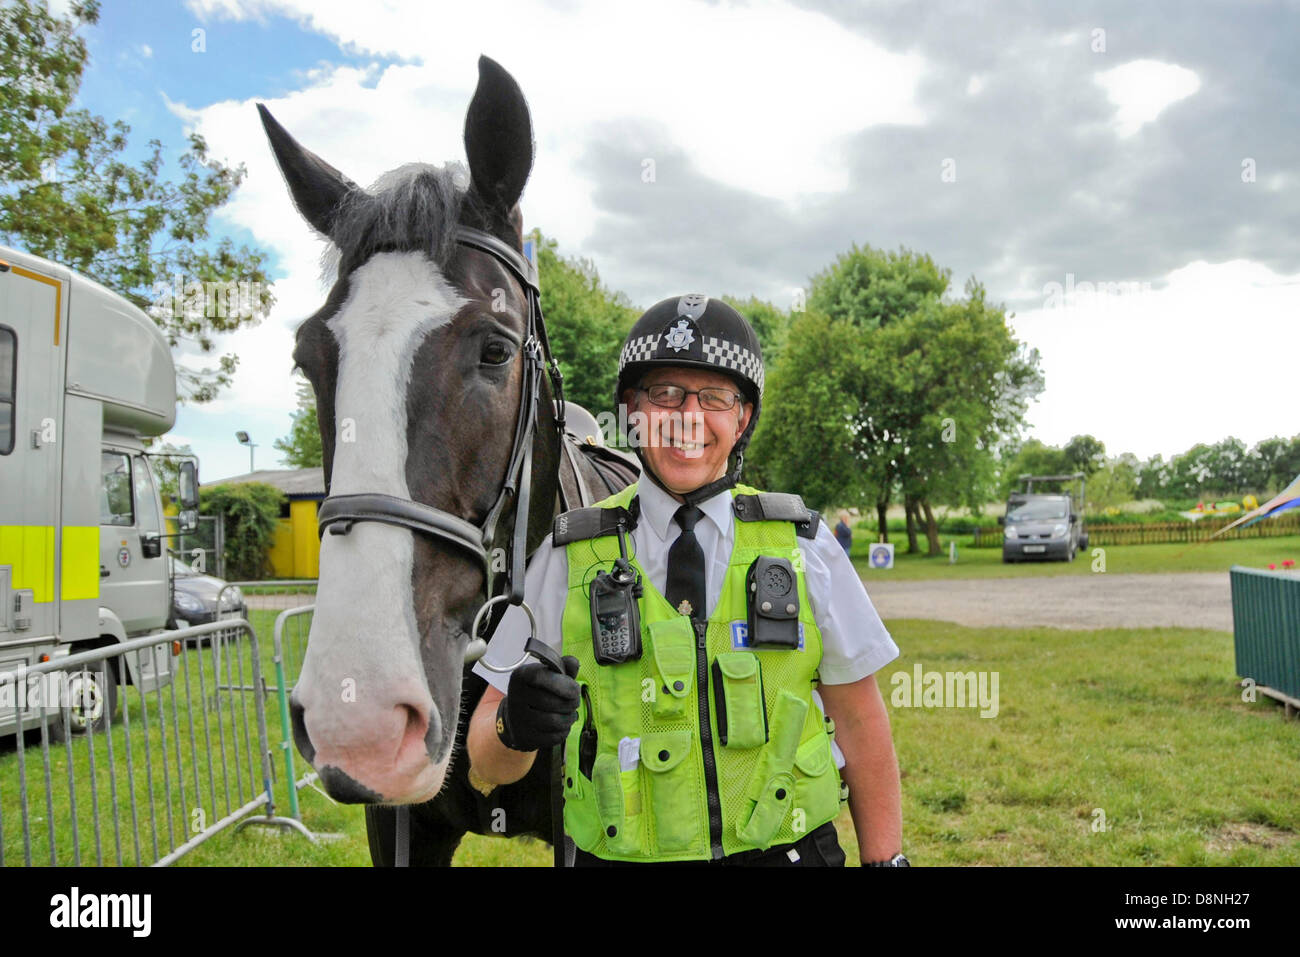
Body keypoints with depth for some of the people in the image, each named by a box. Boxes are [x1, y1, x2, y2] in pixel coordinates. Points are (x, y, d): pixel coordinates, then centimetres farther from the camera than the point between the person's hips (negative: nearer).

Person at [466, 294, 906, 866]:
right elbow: (486, 769, -5)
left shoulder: (804, 546, -3)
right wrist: (513, 728, -26)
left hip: (787, 852, 1)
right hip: (620, 855, 0)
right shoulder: (569, 558, -6)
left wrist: (886, 860, -2)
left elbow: (860, 722, 2)